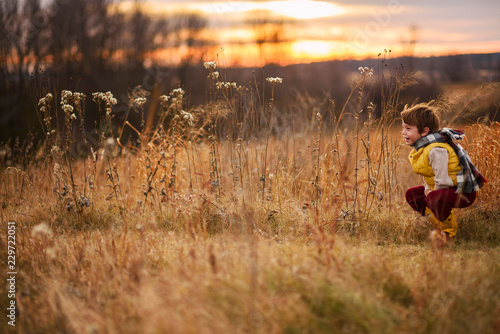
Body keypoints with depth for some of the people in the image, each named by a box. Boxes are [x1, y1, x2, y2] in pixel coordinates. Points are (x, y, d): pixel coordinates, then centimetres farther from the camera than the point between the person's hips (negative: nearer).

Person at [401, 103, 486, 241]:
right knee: (411, 194, 10)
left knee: (435, 198, -37)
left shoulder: (436, 150, -27)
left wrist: (432, 193, -15)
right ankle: (439, 224, 15)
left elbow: (442, 180, -30)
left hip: (463, 192, -11)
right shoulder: (420, 147, 7)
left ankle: (449, 231, -11)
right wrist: (427, 188, 1)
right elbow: (428, 174, 18)